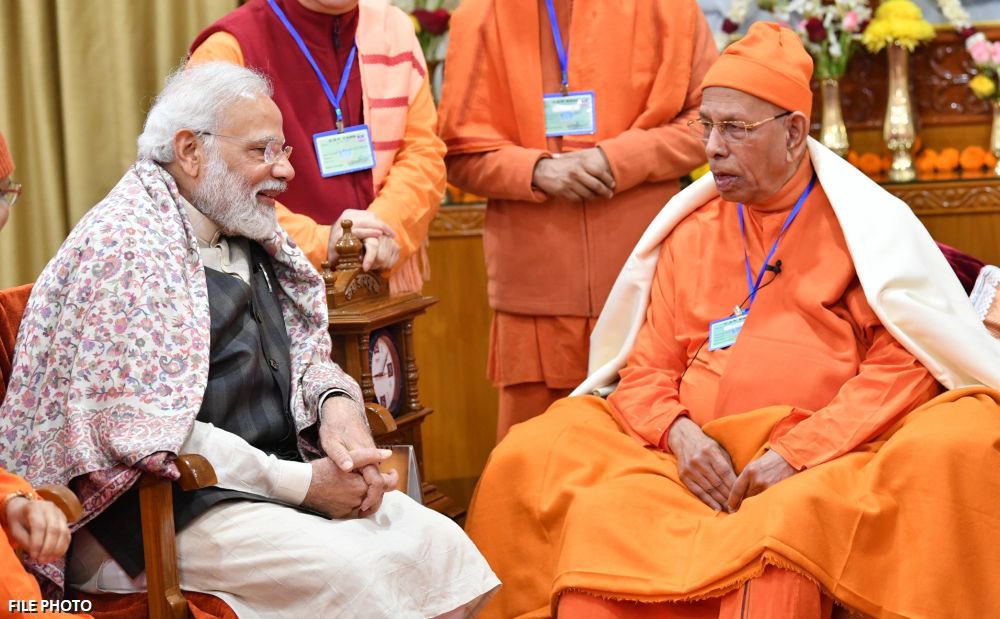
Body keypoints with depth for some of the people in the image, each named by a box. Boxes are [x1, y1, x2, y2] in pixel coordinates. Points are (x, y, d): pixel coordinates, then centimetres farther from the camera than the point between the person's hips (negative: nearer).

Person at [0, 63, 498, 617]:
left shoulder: (250, 239, 13)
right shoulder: (123, 245, -14)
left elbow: (304, 354, 21)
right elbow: (144, 428, -21)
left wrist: (336, 405, -5)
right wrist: (303, 483, -18)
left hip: (271, 477, 9)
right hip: (159, 511, -8)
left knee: (441, 545, -10)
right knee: (352, 571, -28)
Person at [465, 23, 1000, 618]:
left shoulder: (863, 222, 6)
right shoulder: (687, 233, 18)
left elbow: (903, 363, -3)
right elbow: (647, 368, 16)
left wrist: (798, 454, -14)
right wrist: (678, 434, -7)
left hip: (827, 462, -4)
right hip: (700, 462, 5)